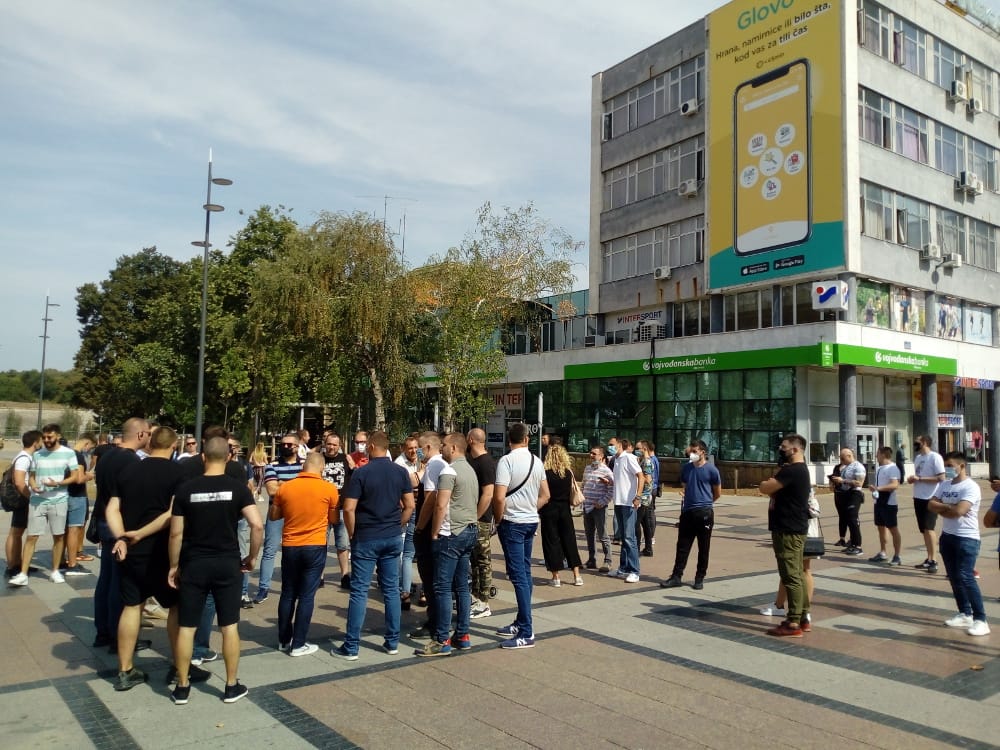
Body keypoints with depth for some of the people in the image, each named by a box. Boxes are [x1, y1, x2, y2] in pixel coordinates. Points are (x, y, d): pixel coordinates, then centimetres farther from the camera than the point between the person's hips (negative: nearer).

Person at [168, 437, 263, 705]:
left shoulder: (186, 489, -4)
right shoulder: (238, 487, -6)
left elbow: (176, 533, -3)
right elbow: (257, 525, -14)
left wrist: (174, 565, 10)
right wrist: (252, 557, 0)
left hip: (193, 564, 0)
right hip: (228, 564, 0)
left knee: (186, 627, 12)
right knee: (230, 626, 9)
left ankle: (182, 687, 22)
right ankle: (231, 687, 18)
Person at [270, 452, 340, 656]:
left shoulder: (285, 487, -2)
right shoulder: (329, 489, -8)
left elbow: (273, 515, 10)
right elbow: (334, 520, 2)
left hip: (290, 547, 3)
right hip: (315, 547, -2)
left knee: (288, 594, 14)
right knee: (307, 596, 4)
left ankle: (284, 640, 24)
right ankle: (298, 644, 8)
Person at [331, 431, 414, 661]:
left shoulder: (361, 473, -10)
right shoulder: (401, 472, 2)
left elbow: (348, 508, -13)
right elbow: (409, 505, 2)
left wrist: (352, 534, 0)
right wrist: (397, 527, 12)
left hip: (366, 538, -4)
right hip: (393, 538, 4)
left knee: (359, 591, 1)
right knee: (391, 590, 11)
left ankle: (351, 647, 6)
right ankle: (392, 642, 17)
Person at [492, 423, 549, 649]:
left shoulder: (506, 461, -15)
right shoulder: (537, 461, 7)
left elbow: (499, 497, -21)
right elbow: (545, 495, 13)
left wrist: (498, 520, -6)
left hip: (512, 522, -7)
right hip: (531, 521, 7)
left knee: (518, 575, -6)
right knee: (524, 572, 15)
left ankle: (526, 633, -5)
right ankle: (521, 622, 24)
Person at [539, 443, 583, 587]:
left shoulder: (546, 473, -11)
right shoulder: (569, 472, -1)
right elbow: (572, 492, 5)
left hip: (549, 511, -3)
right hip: (565, 510, 3)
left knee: (551, 541, 5)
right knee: (569, 540, 10)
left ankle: (556, 576, 7)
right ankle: (577, 576, 10)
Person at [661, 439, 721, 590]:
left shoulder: (711, 470, -6)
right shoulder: (686, 468, 6)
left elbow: (718, 493, 5)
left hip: (704, 513, -4)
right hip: (687, 512, 4)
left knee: (703, 548, 6)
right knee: (682, 546, 5)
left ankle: (700, 578, 16)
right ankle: (676, 576, 10)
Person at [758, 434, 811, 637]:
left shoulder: (792, 471, -19)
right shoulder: (799, 470, 16)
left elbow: (765, 488, -20)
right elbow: (775, 488, 17)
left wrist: (767, 482, 0)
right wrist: (772, 483, -2)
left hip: (788, 530, -11)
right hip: (793, 528, 11)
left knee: (791, 576, -7)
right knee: (797, 574, 16)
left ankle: (793, 624, -4)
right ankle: (802, 617, 24)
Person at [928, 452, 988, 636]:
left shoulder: (971, 486, -14)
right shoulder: (944, 485, 10)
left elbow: (959, 511, -25)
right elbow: (931, 505, 3)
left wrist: (942, 507, -7)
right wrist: (949, 508, -13)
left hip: (967, 538, -8)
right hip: (947, 536, 8)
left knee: (965, 577, -12)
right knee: (954, 577, 11)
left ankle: (980, 619, -6)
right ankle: (965, 614, 22)